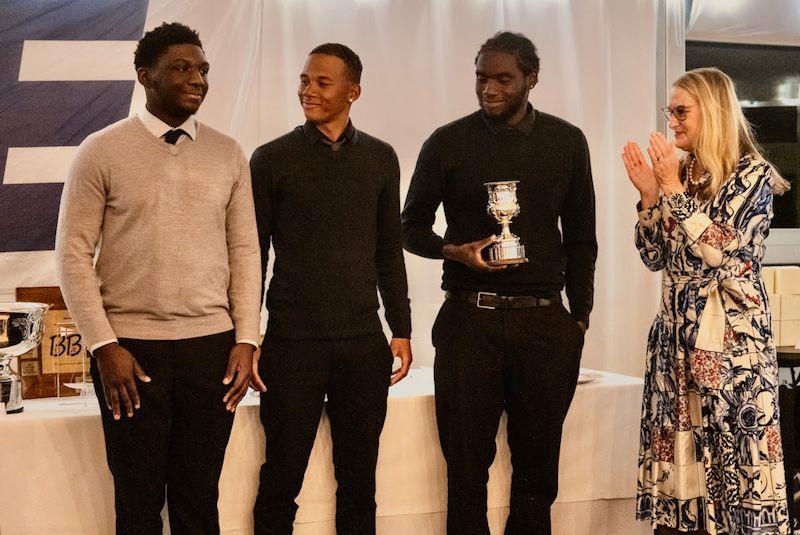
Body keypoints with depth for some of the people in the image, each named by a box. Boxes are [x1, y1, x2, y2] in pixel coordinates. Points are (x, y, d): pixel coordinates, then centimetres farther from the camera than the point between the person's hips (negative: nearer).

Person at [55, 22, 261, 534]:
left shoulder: (228, 154, 7)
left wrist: (246, 340, 1)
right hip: (130, 347, -2)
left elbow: (245, 251, 8)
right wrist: (104, 346, -9)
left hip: (211, 345, 2)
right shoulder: (102, 151, -1)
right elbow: (74, 254, -3)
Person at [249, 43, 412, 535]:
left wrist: (402, 330, 8)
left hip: (364, 345, 3)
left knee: (359, 480, 10)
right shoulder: (273, 159, 0)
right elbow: (253, 255, 1)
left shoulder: (380, 158, 8)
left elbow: (390, 251, 13)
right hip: (292, 344, -2)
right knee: (282, 480, 3)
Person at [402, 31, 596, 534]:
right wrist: (454, 250, -11)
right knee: (467, 463, 2)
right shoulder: (448, 143, 2)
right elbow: (412, 226, 9)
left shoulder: (567, 141, 7)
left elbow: (581, 237, 11)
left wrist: (580, 317, 6)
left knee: (538, 467, 7)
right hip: (469, 319, -1)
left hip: (544, 321, 2)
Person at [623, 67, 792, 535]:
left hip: (731, 336, -6)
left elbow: (718, 250, -17)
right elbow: (655, 257, 11)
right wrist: (648, 194, 0)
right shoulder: (679, 174, 12)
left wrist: (672, 189, -15)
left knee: (732, 453, -3)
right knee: (675, 454, 6)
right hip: (678, 332, 6)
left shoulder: (751, 173, -6)